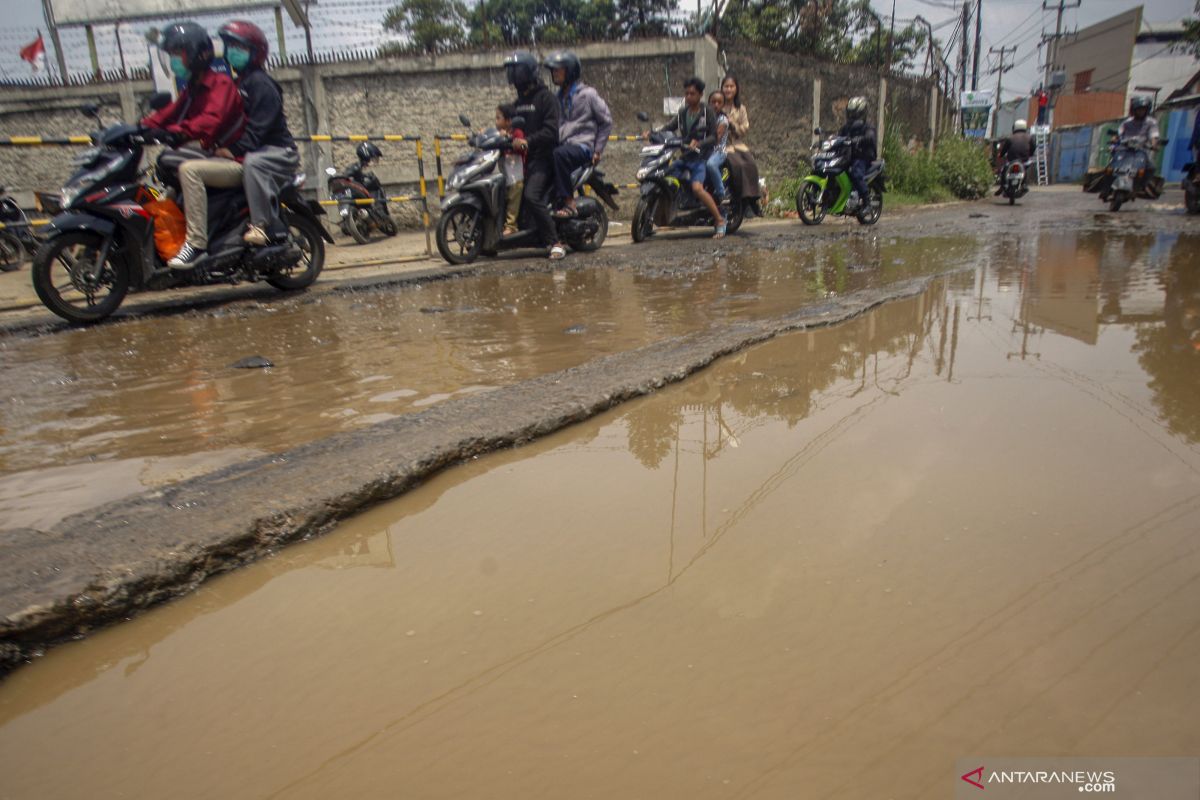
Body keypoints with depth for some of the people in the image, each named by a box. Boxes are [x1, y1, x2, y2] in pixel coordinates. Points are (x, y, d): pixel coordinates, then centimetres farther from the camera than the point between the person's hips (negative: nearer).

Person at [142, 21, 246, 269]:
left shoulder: (220, 83, -10)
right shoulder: (193, 89, 20)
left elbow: (211, 120, -28)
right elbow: (170, 113, 12)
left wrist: (176, 132, -40)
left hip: (236, 162, -10)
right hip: (213, 156, 10)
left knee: (189, 169, -31)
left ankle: (196, 243, -32)